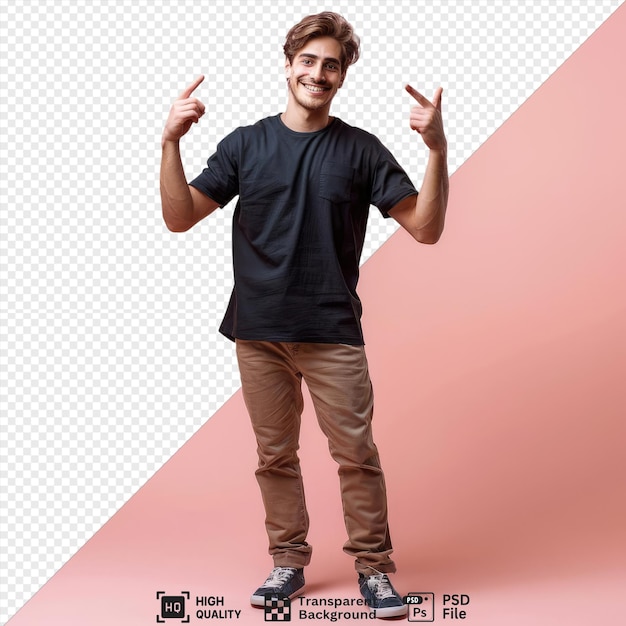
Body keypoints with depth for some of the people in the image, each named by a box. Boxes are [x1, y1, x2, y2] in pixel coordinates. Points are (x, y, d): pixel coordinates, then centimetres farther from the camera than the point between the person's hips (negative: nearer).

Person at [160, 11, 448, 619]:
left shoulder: (360, 149, 1)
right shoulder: (245, 144, 4)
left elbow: (425, 227, -4)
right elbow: (179, 217, -1)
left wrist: (437, 149, -17)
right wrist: (170, 142, -14)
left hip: (332, 333, -2)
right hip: (258, 331, 2)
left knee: (356, 453, 0)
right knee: (275, 455, 11)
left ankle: (372, 566, 16)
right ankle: (288, 562, 27)